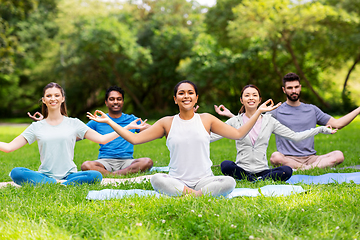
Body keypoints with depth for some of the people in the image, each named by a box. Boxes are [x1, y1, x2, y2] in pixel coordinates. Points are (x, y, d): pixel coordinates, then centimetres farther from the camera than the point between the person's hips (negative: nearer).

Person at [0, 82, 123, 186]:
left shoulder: (74, 123, 9)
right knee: (16, 173, -28)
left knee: (96, 176, -30)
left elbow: (101, 139, 4)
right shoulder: (36, 127, 11)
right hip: (44, 175, 1)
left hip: (69, 175, -1)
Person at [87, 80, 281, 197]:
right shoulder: (167, 123, 8)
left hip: (204, 180, 1)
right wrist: (108, 121, 3)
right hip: (176, 181, 0)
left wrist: (258, 112, 5)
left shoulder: (206, 119, 10)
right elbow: (134, 139, 7)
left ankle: (192, 195, -26)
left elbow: (238, 134, 10)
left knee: (229, 182, -31)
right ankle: (194, 195, -25)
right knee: (156, 179, -34)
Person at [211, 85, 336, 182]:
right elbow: (210, 137, -1)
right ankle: (257, 180, -23)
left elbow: (295, 136, 10)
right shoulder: (235, 121, 5)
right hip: (242, 170, -1)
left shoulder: (269, 121, 10)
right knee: (225, 165, -34)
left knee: (287, 171, -27)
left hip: (263, 170, 1)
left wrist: (321, 129, 6)